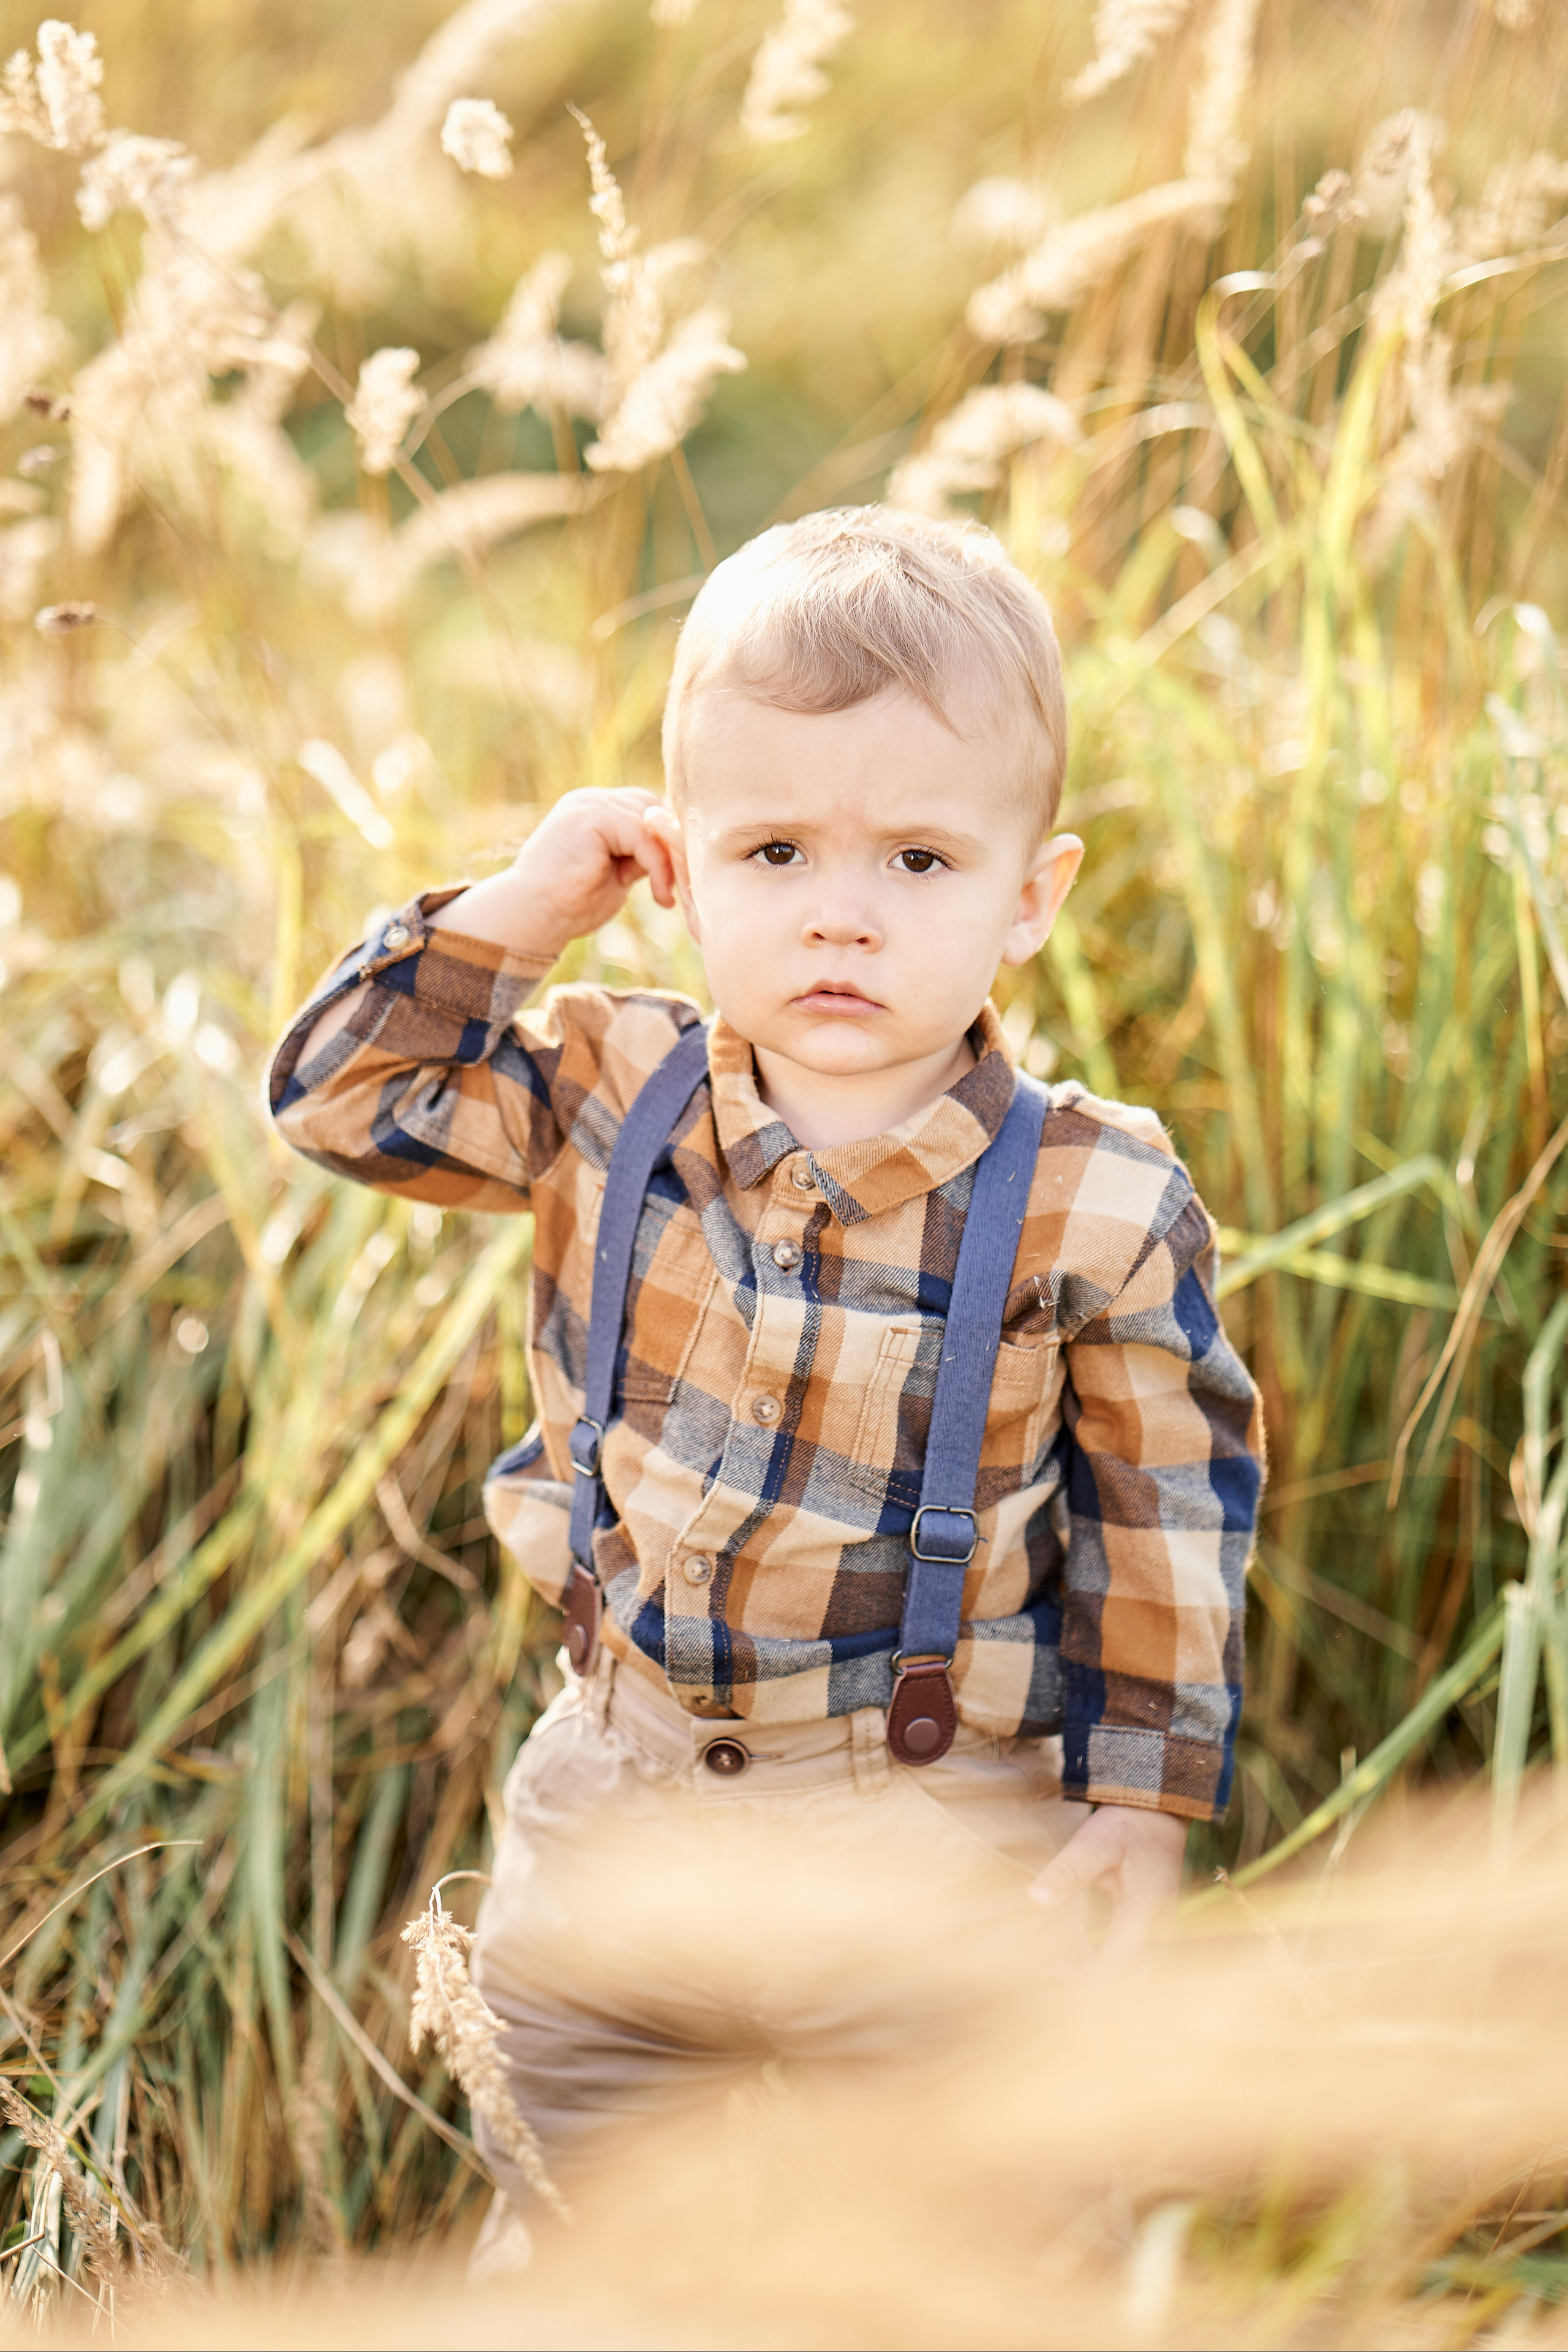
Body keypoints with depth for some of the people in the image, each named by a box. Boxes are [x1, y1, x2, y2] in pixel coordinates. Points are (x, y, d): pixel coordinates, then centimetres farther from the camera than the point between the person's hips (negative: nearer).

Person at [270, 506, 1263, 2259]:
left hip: (935, 1829, -3)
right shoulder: (606, 1097, -7)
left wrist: (1146, 1808, -5)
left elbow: (1168, 1507, -6)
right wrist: (515, 911, -9)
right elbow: (343, 1094, 2)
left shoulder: (1096, 1208, -15)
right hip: (619, 1791, 3)